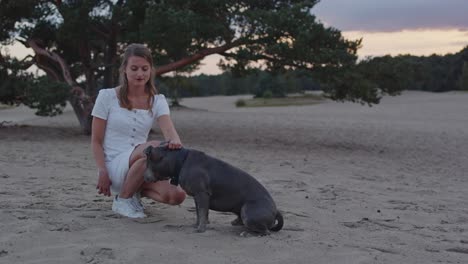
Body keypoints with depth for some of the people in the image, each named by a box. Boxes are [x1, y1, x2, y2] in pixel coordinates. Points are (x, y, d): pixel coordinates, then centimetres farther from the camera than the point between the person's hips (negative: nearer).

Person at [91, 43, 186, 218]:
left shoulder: (157, 101, 4)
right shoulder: (107, 96, -4)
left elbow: (168, 129, -15)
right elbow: (96, 141, -2)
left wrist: (175, 141, -40)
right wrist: (103, 172, -17)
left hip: (139, 167, 4)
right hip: (114, 166, -4)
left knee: (176, 196, -23)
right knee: (153, 148, -34)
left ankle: (135, 191, 8)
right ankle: (122, 199, -11)